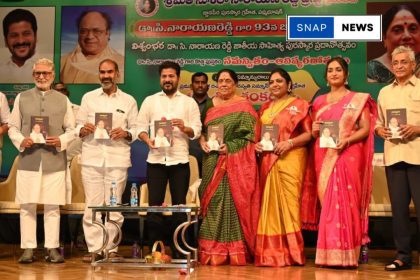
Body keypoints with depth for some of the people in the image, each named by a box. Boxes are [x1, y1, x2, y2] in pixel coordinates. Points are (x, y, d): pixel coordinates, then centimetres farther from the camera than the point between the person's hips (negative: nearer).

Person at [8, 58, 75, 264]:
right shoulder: (22, 98, 11)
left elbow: (71, 129, 9)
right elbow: (13, 127, 10)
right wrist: (21, 141, -10)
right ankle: (28, 249, 8)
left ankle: (52, 248, 9)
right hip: (28, 160, 0)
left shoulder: (63, 100, 11)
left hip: (54, 160, 0)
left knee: (52, 207, 2)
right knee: (27, 206, 1)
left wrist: (61, 141, -10)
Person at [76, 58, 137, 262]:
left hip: (117, 160, -1)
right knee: (92, 206, -1)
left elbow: (136, 129, 8)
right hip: (92, 159, 1)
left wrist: (125, 134, -12)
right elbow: (78, 126, 11)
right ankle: (94, 249, 6)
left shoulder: (129, 101, 10)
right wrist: (84, 129, -10)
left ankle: (111, 248, 9)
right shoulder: (88, 98, 13)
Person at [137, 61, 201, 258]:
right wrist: (147, 140, -13)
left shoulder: (189, 102, 9)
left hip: (179, 160, 0)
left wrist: (184, 128, -17)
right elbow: (140, 127, 6)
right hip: (155, 160, 1)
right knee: (154, 206, 0)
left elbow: (197, 131, 3)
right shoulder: (150, 101, 11)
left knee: (179, 206, 3)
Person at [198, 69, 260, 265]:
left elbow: (250, 135, -5)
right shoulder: (210, 104, 15)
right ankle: (213, 251, 8)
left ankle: (236, 251, 2)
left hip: (235, 160, -4)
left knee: (233, 201, -5)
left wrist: (229, 147, -16)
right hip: (212, 161, 4)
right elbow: (200, 129, 15)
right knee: (213, 201, 2)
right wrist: (202, 141, -6)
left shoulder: (243, 107, 1)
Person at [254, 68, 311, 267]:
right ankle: (271, 252, 7)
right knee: (270, 203, 3)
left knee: (289, 201, -8)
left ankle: (291, 252, -1)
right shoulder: (265, 107, 20)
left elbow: (309, 133, -3)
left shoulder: (299, 105, 3)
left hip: (290, 159, -5)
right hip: (267, 160, 5)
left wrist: (289, 142, -17)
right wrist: (256, 144, 1)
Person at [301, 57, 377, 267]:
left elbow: (366, 129, -2)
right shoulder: (319, 102, 16)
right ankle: (330, 255, 3)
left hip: (348, 155, -3)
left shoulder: (358, 99, 5)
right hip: (324, 158, 4)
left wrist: (347, 140, -18)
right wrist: (315, 131, -3)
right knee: (328, 202, 0)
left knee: (345, 202, -9)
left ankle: (346, 255, -5)